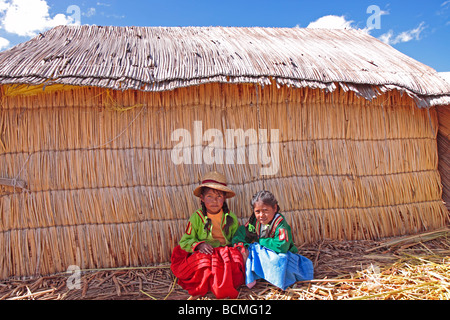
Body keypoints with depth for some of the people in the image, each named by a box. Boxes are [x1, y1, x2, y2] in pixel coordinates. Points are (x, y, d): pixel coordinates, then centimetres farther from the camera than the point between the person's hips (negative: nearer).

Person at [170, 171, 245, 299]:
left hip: (226, 252, 2)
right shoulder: (197, 217, 2)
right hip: (202, 254, -1)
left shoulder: (231, 217, 8)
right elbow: (184, 241, 2)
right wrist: (199, 245, -17)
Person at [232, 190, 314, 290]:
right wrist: (241, 245, -25)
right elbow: (241, 233, -1)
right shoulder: (254, 221, -4)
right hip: (262, 254, 6)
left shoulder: (280, 223, -23)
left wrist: (261, 241, -20)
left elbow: (282, 246, -34)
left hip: (281, 256, -5)